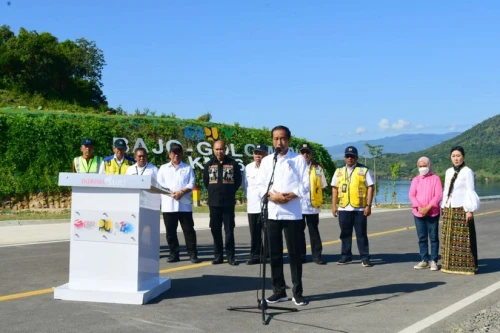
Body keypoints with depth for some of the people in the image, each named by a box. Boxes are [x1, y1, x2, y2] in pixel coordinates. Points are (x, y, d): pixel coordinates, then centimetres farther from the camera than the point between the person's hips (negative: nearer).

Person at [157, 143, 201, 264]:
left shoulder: (188, 168, 11)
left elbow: (191, 184, 2)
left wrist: (182, 192, -16)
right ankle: (174, 254, 13)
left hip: (184, 204, -1)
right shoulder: (163, 168, 13)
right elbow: (159, 184, 3)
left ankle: (193, 254, 3)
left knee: (188, 229, -1)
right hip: (168, 205, 1)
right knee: (170, 231, 4)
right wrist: (171, 193, -13)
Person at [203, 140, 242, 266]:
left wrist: (230, 192, 5)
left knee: (229, 230, 1)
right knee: (215, 230, 6)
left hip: (228, 203, -2)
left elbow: (238, 181, 7)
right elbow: (205, 181, 16)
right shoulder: (209, 164, 7)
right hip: (214, 203, 3)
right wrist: (213, 192, 10)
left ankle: (230, 256, 6)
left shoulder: (233, 164, 0)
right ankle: (218, 256, 13)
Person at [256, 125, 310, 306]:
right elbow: (260, 185, 6)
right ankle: (279, 290, 16)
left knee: (294, 253, 0)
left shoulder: (298, 159, 3)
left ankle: (297, 292, 9)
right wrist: (272, 195, -12)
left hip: (292, 213, -3)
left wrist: (291, 196, -16)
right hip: (272, 212, 3)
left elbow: (306, 184, -2)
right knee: (274, 253, 7)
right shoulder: (266, 161, 11)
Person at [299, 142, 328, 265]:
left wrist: (318, 199, 0)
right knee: (299, 231, 8)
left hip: (313, 206, 0)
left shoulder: (318, 168, 4)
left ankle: (317, 255, 11)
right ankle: (300, 255, 16)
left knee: (314, 232, 6)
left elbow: (322, 186, 8)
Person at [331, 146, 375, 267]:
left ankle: (365, 258, 8)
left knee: (361, 234, 1)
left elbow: (370, 187, -3)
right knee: (345, 234, 11)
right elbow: (334, 188, 13)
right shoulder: (339, 171, 12)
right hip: (343, 208, 4)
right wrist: (333, 205, 7)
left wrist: (368, 205, -10)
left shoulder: (364, 170, 0)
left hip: (360, 208, -4)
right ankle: (346, 256, 21)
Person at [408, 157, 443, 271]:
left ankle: (433, 261, 7)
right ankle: (424, 260, 13)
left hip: (432, 213, -3)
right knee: (422, 238, 6)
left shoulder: (435, 178, 0)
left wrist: (428, 207, -17)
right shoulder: (415, 179, 9)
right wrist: (419, 208, -13)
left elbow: (438, 195, -8)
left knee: (433, 238, 1)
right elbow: (411, 195, 1)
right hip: (418, 213, 3)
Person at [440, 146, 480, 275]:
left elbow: (470, 191, -8)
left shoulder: (467, 171, -5)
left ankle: (465, 265, 2)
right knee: (448, 237, 6)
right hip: (449, 209, 6)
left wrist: (470, 210, -13)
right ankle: (450, 264, 13)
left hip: (461, 209, -6)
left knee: (462, 238, -5)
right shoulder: (449, 172, 13)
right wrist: (443, 206, 13)